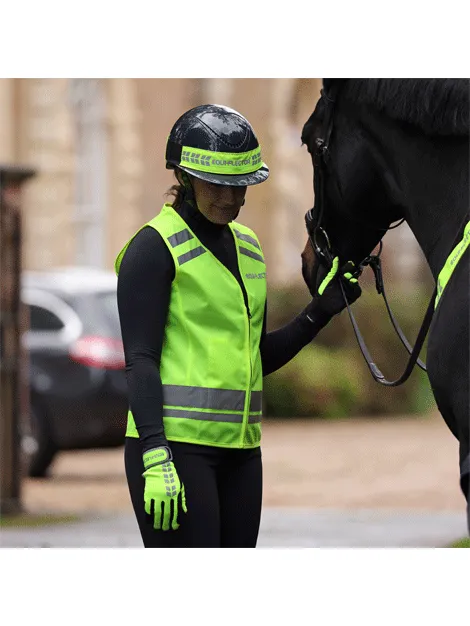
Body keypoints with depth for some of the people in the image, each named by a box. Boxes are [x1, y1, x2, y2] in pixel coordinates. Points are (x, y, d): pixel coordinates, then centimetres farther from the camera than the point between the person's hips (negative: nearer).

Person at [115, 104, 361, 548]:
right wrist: (155, 458, -22)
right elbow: (140, 360, -13)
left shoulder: (247, 247, 17)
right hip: (175, 444, -8)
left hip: (239, 446, 8)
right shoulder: (154, 248, -7)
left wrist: (320, 311, 6)